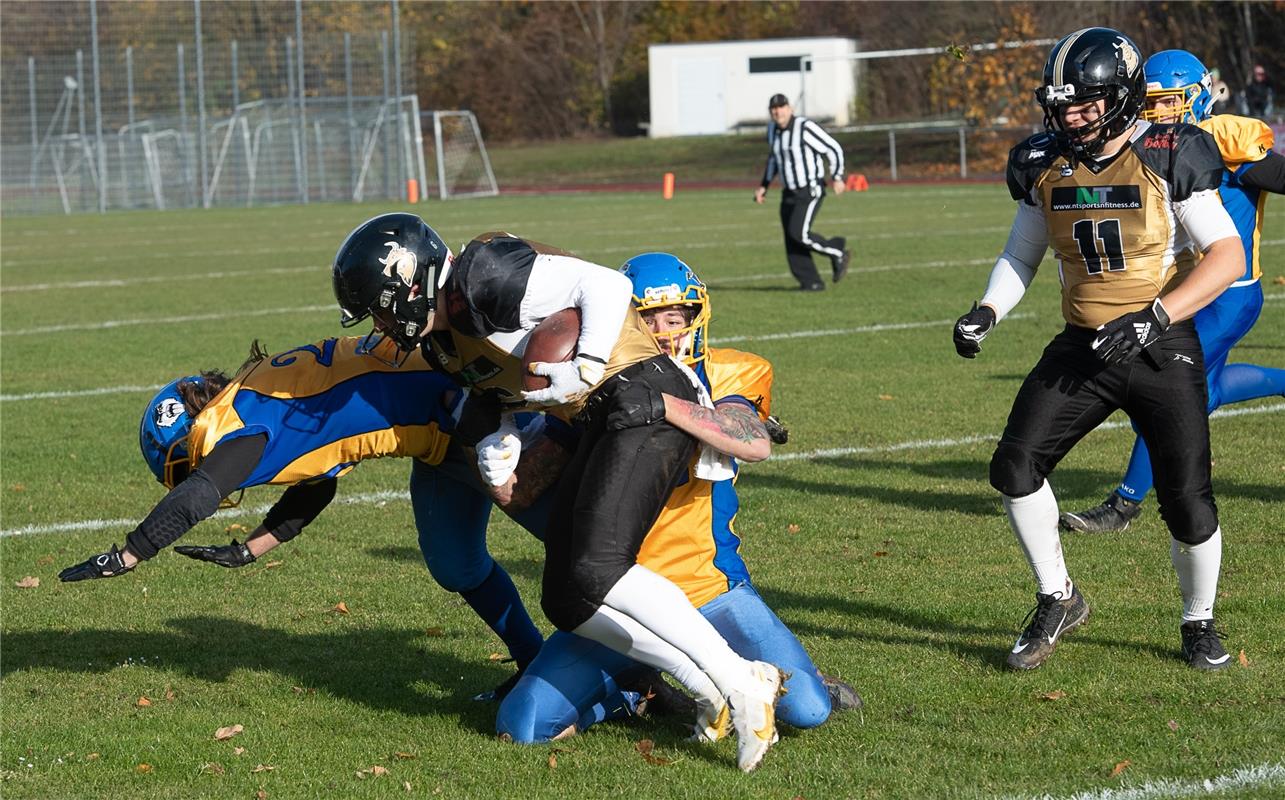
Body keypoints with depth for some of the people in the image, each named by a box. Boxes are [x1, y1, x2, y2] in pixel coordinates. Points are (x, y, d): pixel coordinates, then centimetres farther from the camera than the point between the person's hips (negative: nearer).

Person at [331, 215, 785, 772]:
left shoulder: (485, 278, -17)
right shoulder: (442, 340, 13)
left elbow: (607, 285, -19)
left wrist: (585, 369, -31)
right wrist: (499, 445, -2)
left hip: (644, 400, -10)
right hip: (600, 426, 10)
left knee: (595, 570, -24)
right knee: (566, 601, 3)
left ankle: (742, 684, -18)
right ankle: (711, 691, 3)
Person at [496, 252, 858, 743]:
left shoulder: (722, 377, -1)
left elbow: (756, 445, -25)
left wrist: (661, 403, -34)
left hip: (710, 587, -1)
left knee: (807, 711, -17)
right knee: (522, 726, -12)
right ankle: (633, 689, 18)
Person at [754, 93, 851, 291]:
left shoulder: (805, 128, -17)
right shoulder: (773, 130, 7)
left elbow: (833, 149, -11)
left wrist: (837, 177, -15)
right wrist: (764, 185, 19)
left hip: (811, 191, -7)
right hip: (790, 193, 7)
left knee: (799, 234, -17)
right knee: (792, 243, -1)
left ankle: (838, 254, 4)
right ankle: (811, 282, 7)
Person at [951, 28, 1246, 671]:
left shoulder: (1168, 158, -13)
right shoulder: (1045, 165, 0)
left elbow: (1228, 254, -15)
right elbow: (1021, 256, 14)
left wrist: (1155, 315, -25)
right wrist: (986, 312, -5)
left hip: (1162, 349, -4)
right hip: (1082, 348, 4)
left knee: (1187, 501, -5)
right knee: (1015, 467, -10)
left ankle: (1199, 623, 23)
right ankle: (1057, 600, 10)